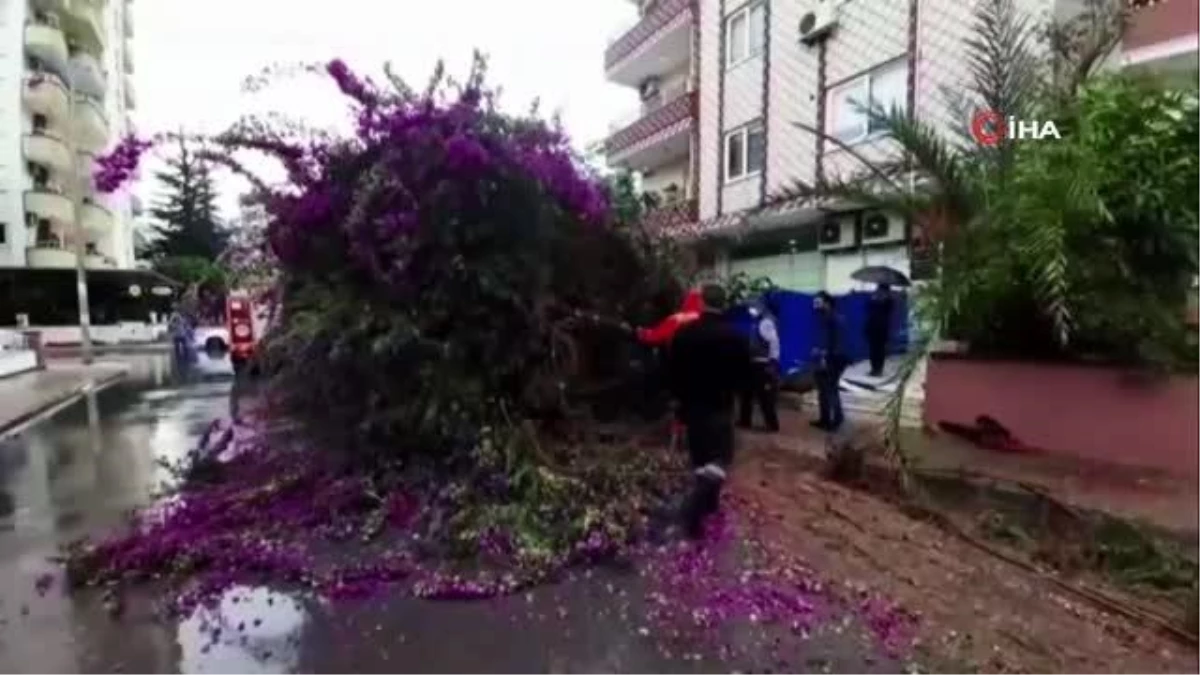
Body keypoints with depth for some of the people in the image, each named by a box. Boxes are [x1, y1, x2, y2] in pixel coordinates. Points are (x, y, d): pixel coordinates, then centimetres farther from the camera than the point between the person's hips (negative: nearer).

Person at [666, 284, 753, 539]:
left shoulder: (683, 333, -4)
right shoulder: (735, 336, -8)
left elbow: (672, 372, 0)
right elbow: (744, 374, -1)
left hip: (692, 404, 3)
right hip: (720, 405, -3)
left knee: (700, 457, 17)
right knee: (718, 459, 1)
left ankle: (706, 503, 29)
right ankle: (694, 510, -16)